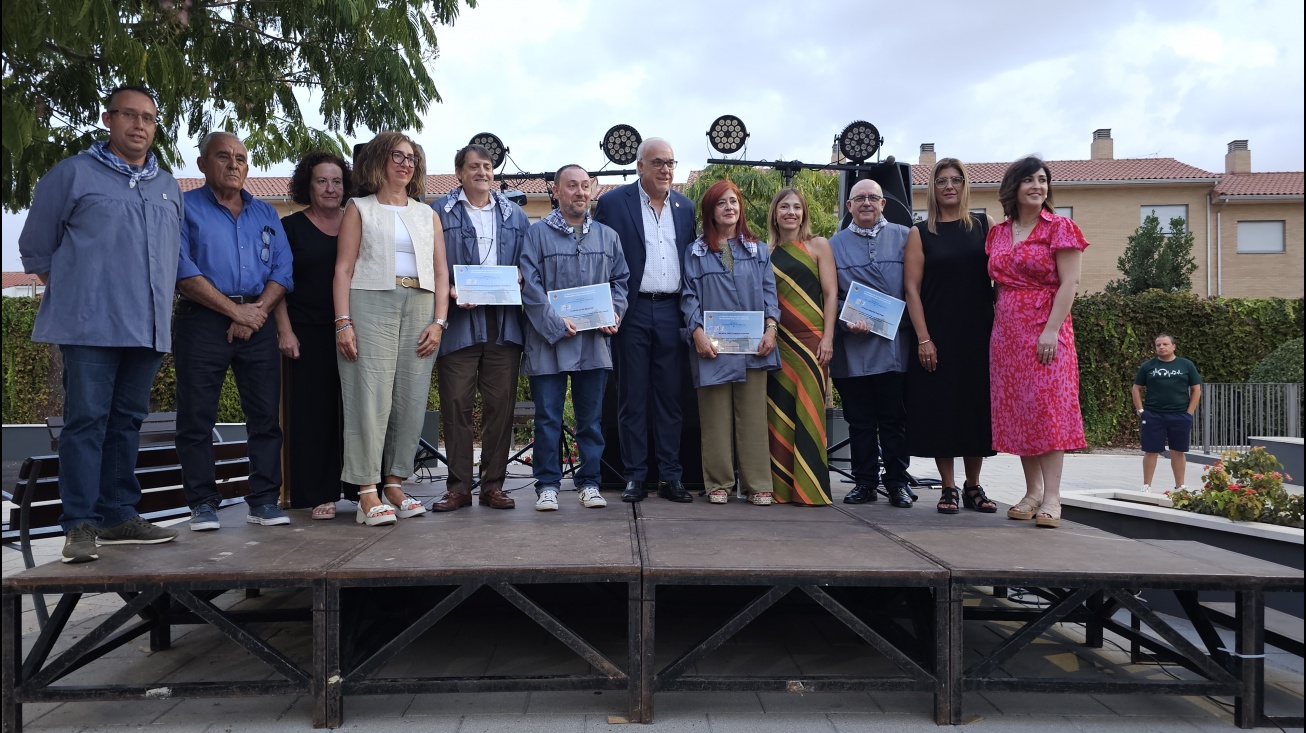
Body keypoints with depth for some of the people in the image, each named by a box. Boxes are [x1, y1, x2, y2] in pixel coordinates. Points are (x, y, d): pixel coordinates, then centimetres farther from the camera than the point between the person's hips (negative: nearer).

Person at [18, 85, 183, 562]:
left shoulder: (169, 189, 17)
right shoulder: (73, 174, 3)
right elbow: (35, 248, 8)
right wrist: (71, 296, 10)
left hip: (148, 329, 5)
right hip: (90, 327, -5)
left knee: (127, 421, 9)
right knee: (86, 420, -6)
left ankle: (119, 516, 16)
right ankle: (80, 525, -2)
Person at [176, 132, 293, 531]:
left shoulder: (265, 214, 17)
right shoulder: (186, 208, 4)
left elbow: (282, 269, 8)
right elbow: (183, 270, -8)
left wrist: (257, 310, -8)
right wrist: (234, 309, -12)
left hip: (258, 321, 4)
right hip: (202, 321, -3)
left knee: (265, 415, 1)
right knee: (196, 417, -1)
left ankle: (265, 500, 8)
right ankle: (202, 503, 7)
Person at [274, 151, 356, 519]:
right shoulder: (291, 227, 6)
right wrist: (285, 330, -7)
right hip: (309, 334, -2)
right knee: (313, 410, 0)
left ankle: (360, 487, 10)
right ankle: (320, 495, 6)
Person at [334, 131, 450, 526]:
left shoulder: (427, 214, 20)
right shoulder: (360, 209, 11)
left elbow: (441, 272, 14)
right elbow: (343, 269, 2)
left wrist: (439, 322, 1)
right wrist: (343, 322, -9)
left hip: (420, 307, 4)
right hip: (371, 304, -3)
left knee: (411, 400, 0)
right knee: (371, 397, -9)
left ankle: (394, 485, 9)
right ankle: (368, 494, -7)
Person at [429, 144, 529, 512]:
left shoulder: (515, 215, 17)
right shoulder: (439, 212, 7)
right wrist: (448, 292, -13)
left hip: (504, 323, 2)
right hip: (458, 320, -2)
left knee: (500, 405, 3)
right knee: (456, 405, -2)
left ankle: (493, 485, 12)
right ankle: (459, 487, 7)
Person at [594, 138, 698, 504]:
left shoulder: (686, 207, 13)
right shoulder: (613, 202, 1)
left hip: (672, 312, 3)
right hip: (632, 312, -3)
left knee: (670, 397, 6)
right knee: (632, 398, 3)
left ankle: (671, 477, 13)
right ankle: (634, 477, 10)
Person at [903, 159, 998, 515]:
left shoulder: (984, 225, 8)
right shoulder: (920, 233, 4)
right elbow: (912, 289, -2)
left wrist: (1000, 326, -2)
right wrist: (923, 339, -10)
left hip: (979, 334, 1)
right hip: (937, 337, -1)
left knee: (977, 406, 6)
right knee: (940, 408, 1)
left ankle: (973, 486, 19)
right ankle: (949, 488, 12)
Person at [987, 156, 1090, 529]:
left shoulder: (1060, 228, -1)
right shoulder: (997, 234, 13)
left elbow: (1069, 284, -8)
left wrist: (1052, 331, -17)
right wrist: (994, 327, 7)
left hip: (1045, 331, -5)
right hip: (1006, 332, 5)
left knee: (1047, 407, -8)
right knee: (1016, 411, 5)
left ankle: (1052, 498, -6)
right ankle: (1032, 491, 14)